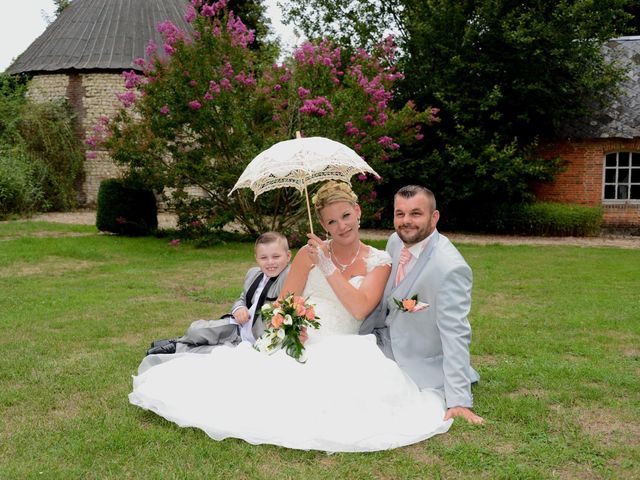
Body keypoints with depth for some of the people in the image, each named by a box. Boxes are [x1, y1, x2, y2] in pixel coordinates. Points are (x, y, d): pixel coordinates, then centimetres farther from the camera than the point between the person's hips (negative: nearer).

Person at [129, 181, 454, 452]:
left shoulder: (379, 262, 4)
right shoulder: (310, 253, 6)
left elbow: (360, 308, -11)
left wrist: (327, 267, -13)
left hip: (341, 352, -1)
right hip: (298, 343, 1)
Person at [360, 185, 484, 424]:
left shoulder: (451, 268, -29)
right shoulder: (395, 242, -4)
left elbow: (455, 335, -30)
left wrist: (458, 401, -31)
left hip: (420, 366, -8)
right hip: (385, 344, 8)